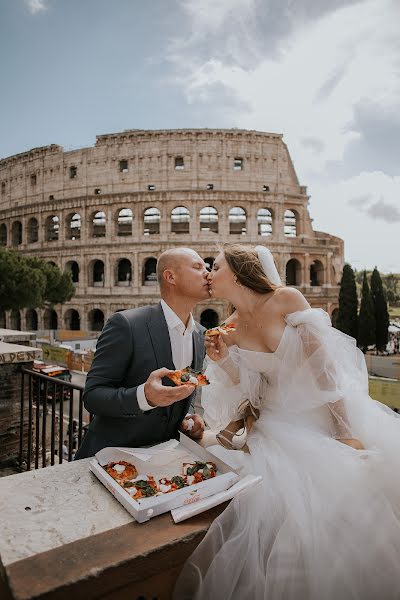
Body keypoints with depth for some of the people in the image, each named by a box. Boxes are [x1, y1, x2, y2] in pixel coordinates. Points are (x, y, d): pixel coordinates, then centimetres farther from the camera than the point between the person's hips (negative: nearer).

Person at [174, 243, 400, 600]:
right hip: (280, 423, 3)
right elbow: (250, 390, 5)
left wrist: (345, 430, -17)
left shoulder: (286, 299, -11)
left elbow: (324, 363, -13)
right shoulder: (230, 328, 3)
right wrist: (223, 361, -12)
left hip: (325, 412, -2)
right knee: (286, 501, -8)